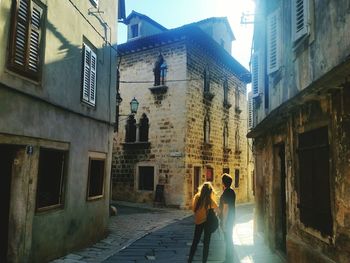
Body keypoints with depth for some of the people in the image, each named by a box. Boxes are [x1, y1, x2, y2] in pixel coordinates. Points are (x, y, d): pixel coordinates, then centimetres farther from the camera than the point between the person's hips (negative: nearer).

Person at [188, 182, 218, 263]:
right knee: (206, 242, 11)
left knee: (195, 240, 15)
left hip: (198, 221, 3)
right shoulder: (210, 200, -18)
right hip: (207, 221, -3)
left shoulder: (197, 197, -9)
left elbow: (193, 208, -2)